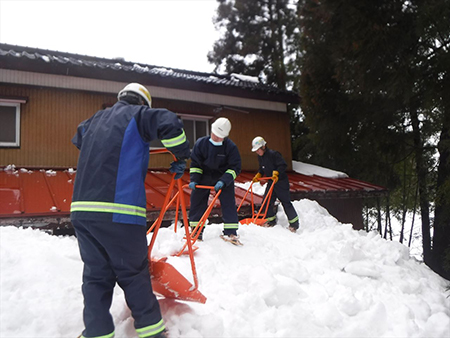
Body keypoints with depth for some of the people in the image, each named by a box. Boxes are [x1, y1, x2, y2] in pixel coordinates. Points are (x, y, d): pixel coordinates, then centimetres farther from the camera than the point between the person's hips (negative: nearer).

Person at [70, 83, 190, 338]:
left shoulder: (96, 119, 24)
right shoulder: (137, 115, 5)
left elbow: (78, 137, 45)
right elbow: (170, 124, -13)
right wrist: (182, 158, 1)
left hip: (81, 208, 6)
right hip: (119, 211, -6)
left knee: (96, 274, 14)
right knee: (133, 273, 6)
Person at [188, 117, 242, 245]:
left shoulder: (230, 147, -18)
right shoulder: (201, 143, -14)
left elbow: (235, 167, -17)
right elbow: (195, 163, -5)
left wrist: (223, 181, -29)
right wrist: (194, 179, -15)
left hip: (224, 178, -1)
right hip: (204, 177, 2)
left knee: (228, 203, -7)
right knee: (197, 202, 3)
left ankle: (230, 232, 3)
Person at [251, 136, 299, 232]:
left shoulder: (273, 154, -18)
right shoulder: (260, 157, 8)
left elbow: (283, 165, -20)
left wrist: (276, 172, -31)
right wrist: (258, 175, 8)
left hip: (281, 182, -8)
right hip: (271, 182, 8)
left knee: (286, 202, -3)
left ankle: (294, 223, 9)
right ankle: (271, 220, 22)